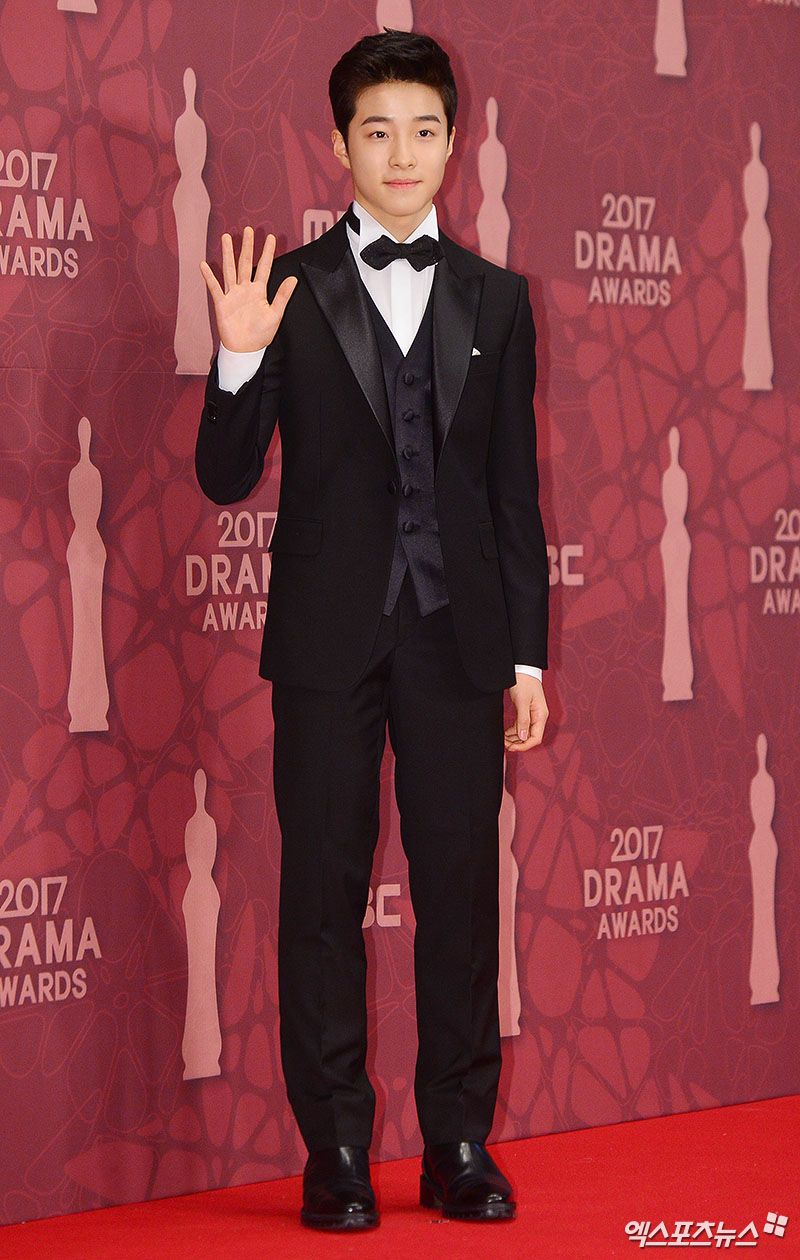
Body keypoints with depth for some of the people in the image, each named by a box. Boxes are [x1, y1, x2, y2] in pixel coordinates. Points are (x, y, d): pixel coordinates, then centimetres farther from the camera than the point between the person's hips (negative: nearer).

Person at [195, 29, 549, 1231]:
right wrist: (241, 359, -19)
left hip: (458, 635, 2)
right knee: (323, 894, 2)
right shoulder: (287, 292, 0)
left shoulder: (496, 299, 8)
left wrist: (528, 654, 6)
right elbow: (225, 477, -2)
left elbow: (515, 489, 9)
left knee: (462, 890, 4)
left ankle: (461, 1145, 13)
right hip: (329, 636, -2)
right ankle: (335, 1154, 10)